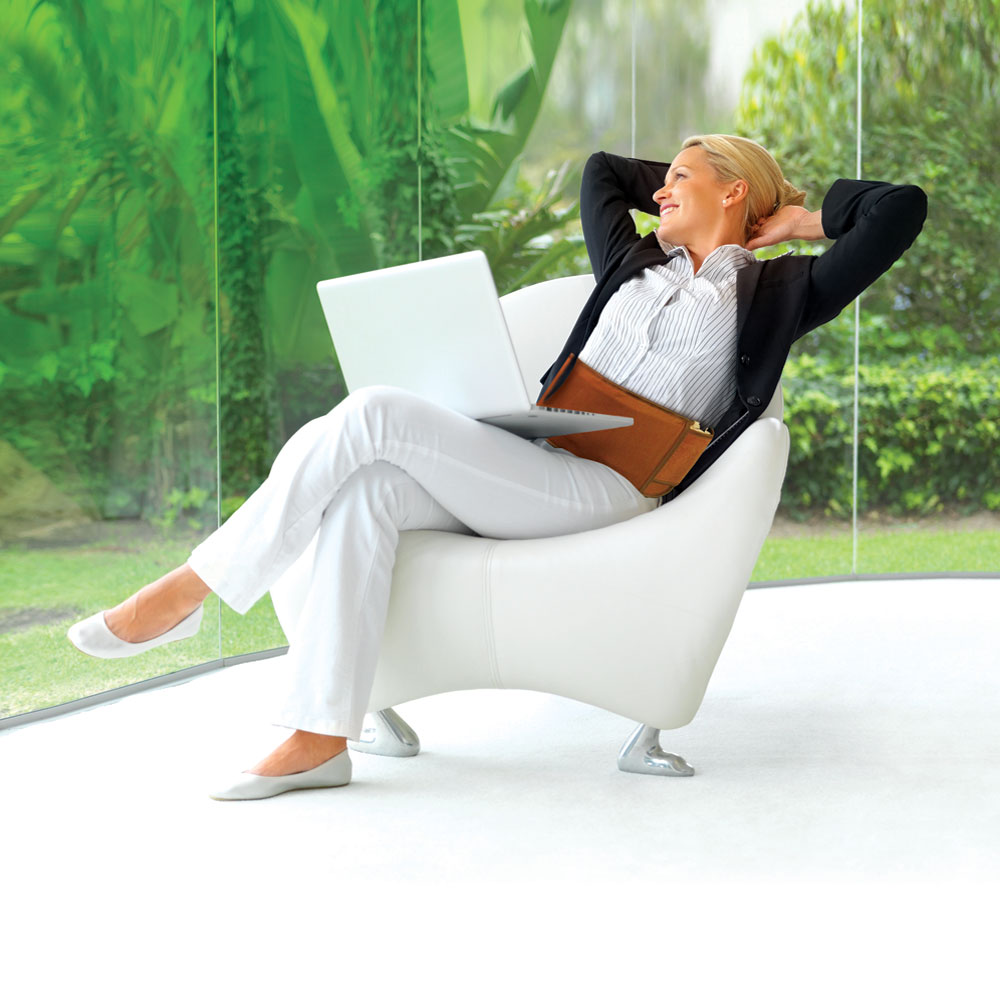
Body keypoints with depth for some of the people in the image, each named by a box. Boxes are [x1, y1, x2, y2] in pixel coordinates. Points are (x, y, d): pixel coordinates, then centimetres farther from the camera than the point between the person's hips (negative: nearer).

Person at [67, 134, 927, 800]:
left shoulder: (775, 291, 11)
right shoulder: (637, 266, 29)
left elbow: (901, 209, 5)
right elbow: (601, 167, 45)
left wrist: (804, 215, 16)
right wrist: (683, 191, 40)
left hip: (607, 494, -7)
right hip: (530, 463, 7)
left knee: (374, 414, -25)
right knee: (364, 492, -26)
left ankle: (191, 589, -16)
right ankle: (320, 740, -27)